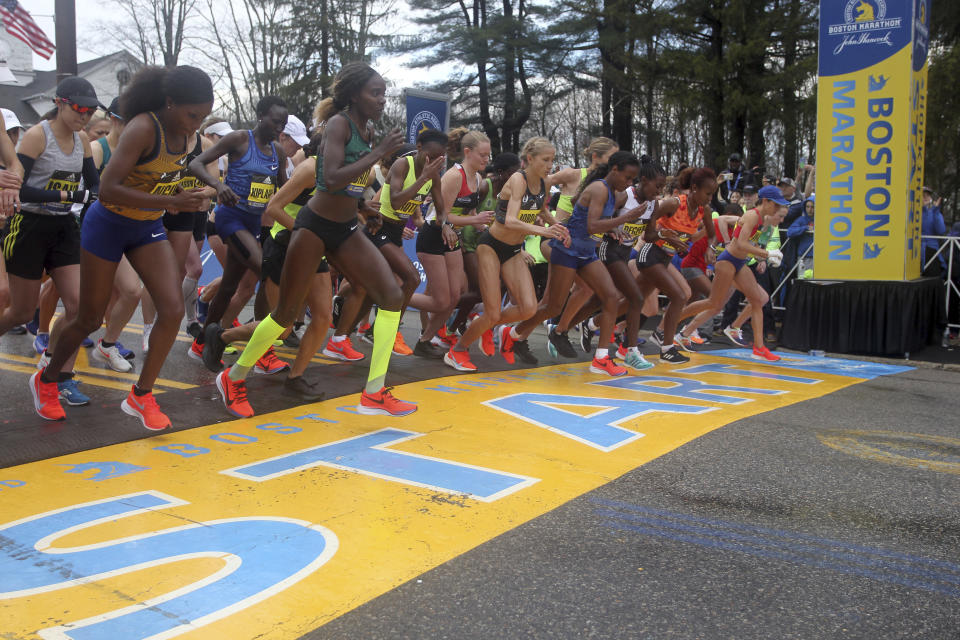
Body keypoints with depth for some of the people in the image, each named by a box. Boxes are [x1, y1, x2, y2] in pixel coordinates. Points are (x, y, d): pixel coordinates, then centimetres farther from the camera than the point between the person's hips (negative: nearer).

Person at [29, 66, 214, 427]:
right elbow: (108, 190, -34)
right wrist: (171, 201, -39)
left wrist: (180, 198, 4)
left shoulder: (185, 135, -4)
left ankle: (141, 396, 5)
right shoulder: (143, 128, -26)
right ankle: (46, 380, 35)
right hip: (108, 225, -6)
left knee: (173, 309, -10)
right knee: (90, 320, 7)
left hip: (149, 228, 6)